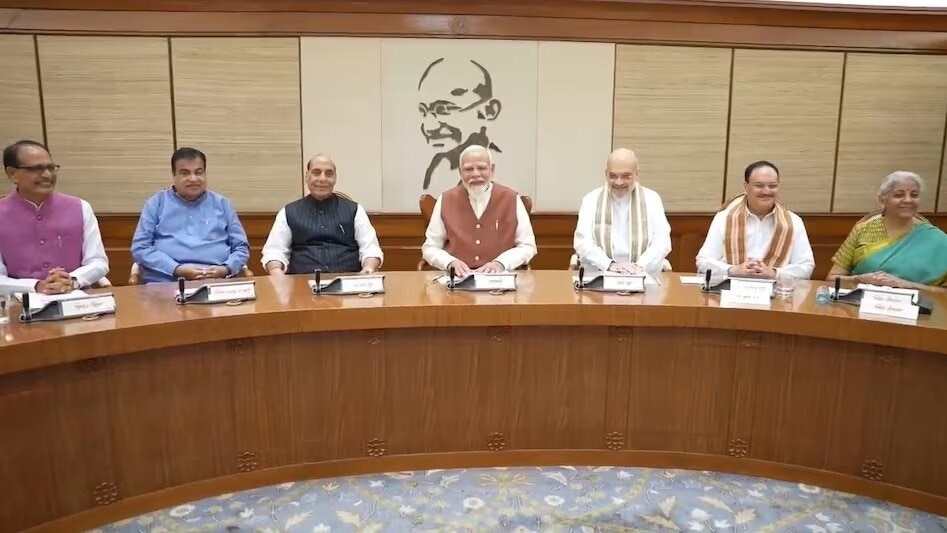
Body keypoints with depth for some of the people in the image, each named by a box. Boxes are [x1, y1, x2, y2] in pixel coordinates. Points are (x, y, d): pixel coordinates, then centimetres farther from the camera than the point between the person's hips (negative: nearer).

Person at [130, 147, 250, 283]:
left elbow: (241, 247, 15)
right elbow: (140, 247, 6)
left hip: (216, 282, 1)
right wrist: (177, 269, -8)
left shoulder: (222, 204, 17)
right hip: (165, 282, -1)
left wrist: (225, 270, -6)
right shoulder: (156, 203, 13)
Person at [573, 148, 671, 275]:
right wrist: (609, 265, -20)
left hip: (644, 276, 0)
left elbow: (662, 241, 0)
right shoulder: (591, 199, 7)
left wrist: (640, 266, -18)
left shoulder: (651, 199, 8)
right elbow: (582, 242, -3)